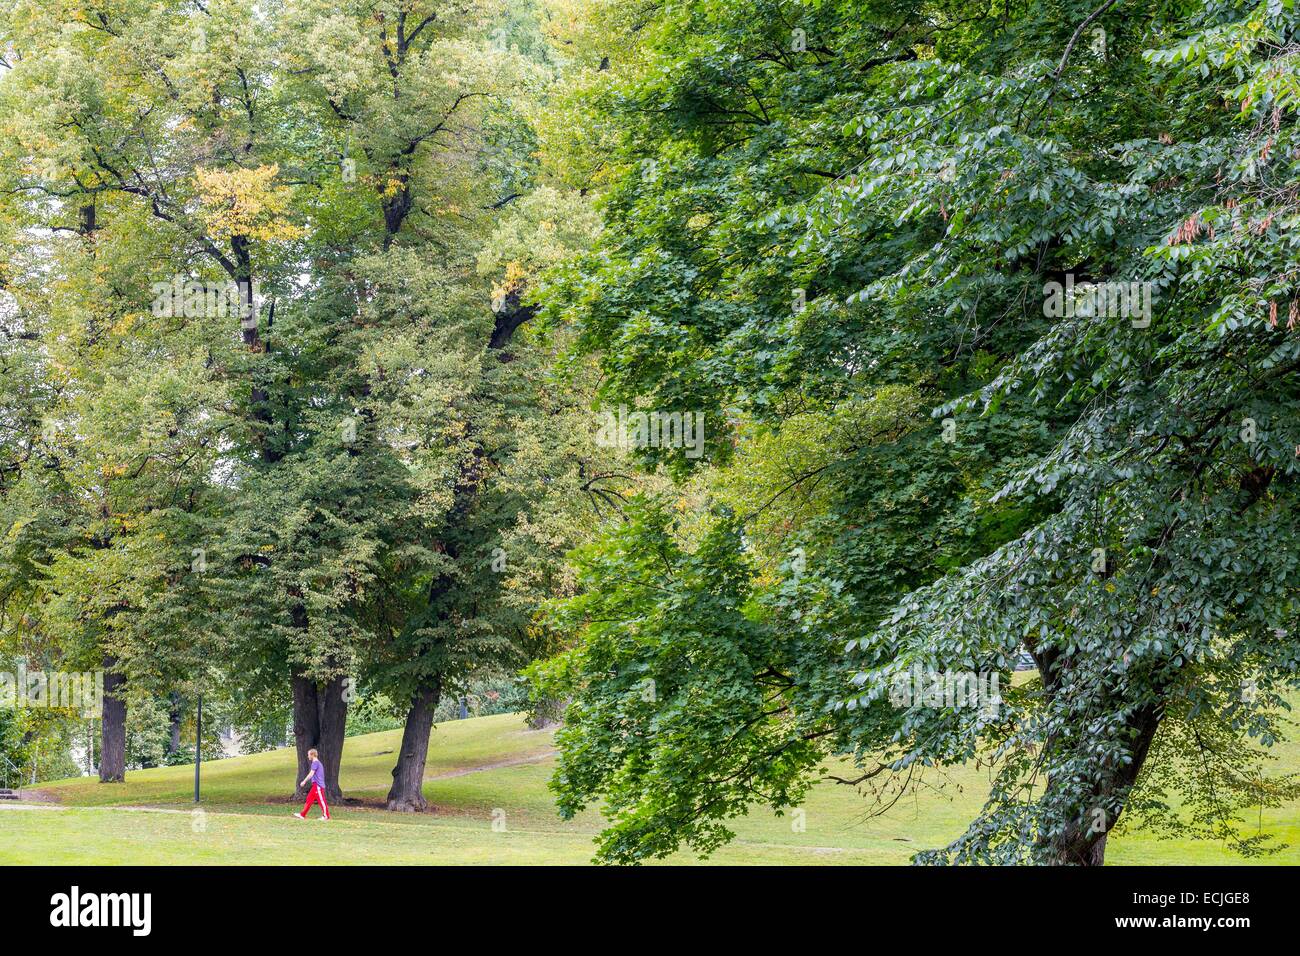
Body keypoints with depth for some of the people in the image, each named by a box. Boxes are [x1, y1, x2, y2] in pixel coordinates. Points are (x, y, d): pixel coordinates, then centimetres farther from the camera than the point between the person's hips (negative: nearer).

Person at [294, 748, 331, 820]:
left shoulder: (315, 763, -12)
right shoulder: (318, 763, 18)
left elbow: (311, 774, -18)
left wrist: (304, 781, -14)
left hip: (318, 785, -10)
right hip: (316, 785, 10)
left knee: (321, 800, -5)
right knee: (309, 799, 9)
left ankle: (326, 816, -1)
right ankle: (303, 815, 10)